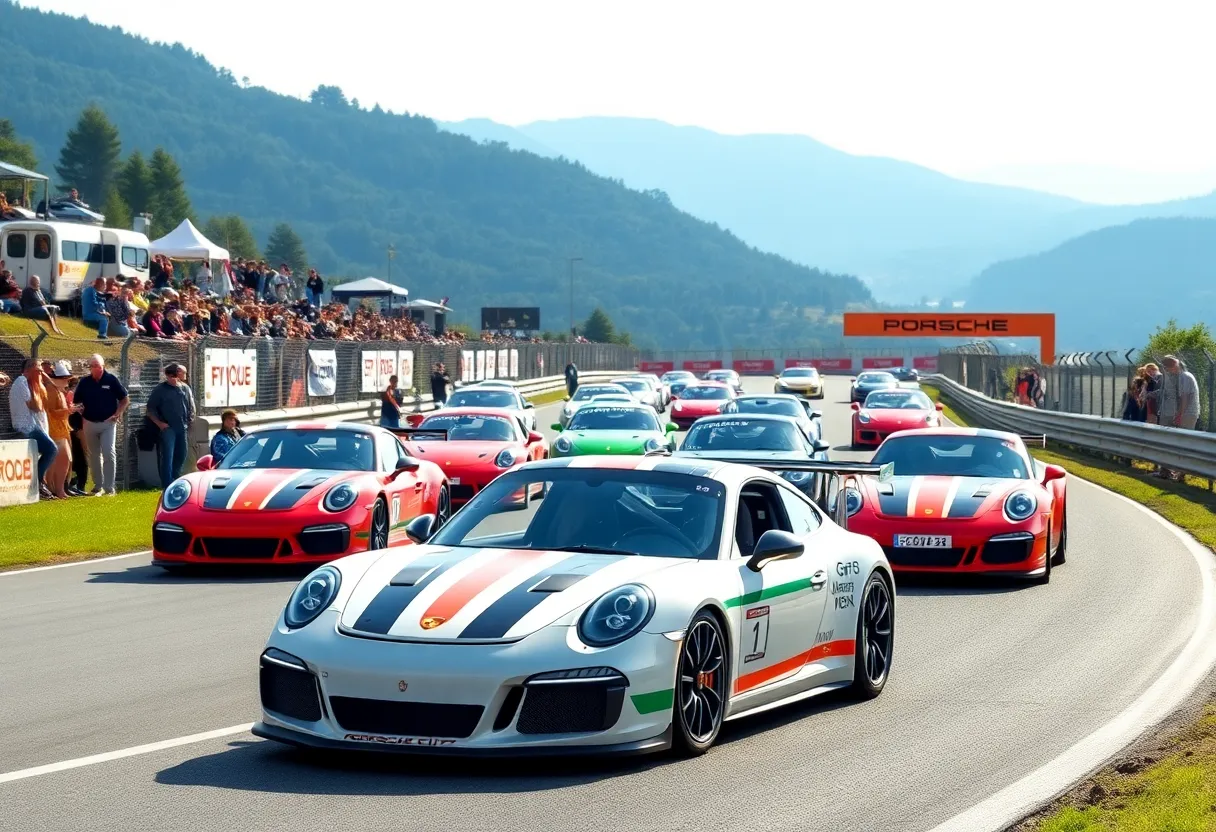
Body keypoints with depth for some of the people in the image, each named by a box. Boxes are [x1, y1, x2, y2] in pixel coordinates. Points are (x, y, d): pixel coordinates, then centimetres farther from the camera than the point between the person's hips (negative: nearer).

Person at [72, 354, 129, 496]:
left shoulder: (111, 380, -4)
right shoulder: (84, 382, 4)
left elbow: (125, 399, 2)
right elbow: (77, 402, 13)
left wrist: (118, 413, -10)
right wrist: (79, 410, -8)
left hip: (108, 423, -3)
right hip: (90, 424, 3)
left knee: (109, 454, -12)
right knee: (94, 456, 9)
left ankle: (109, 487, -9)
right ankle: (98, 487, 17)